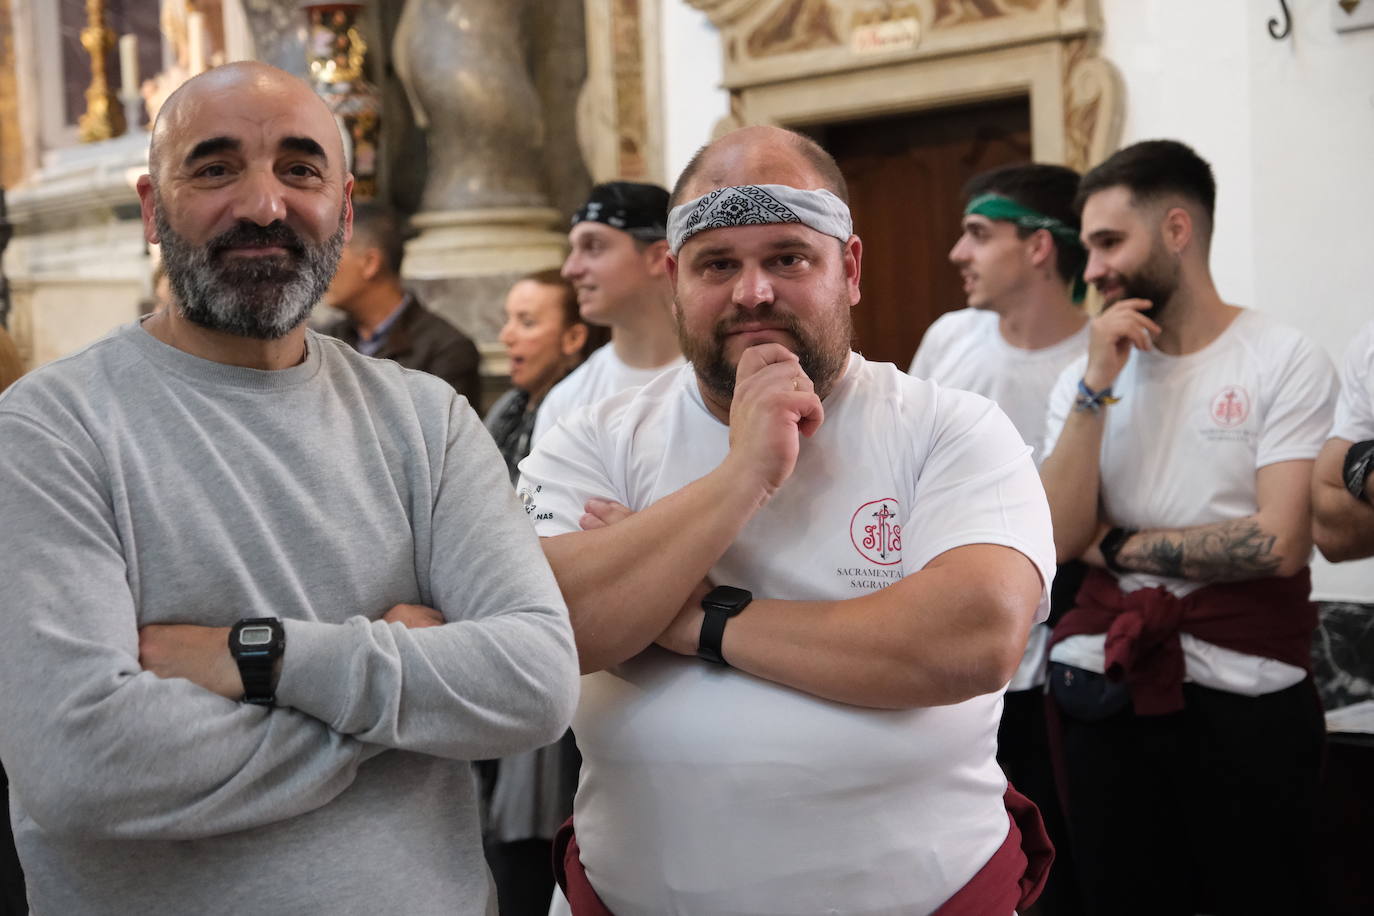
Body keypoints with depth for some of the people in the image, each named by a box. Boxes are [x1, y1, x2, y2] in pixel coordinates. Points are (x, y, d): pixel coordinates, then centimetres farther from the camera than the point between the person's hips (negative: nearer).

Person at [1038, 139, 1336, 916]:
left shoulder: (1287, 362, -8)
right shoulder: (1085, 376, 5)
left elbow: (1279, 543, -18)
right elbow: (1060, 538, -6)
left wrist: (1118, 544, -7)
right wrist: (1098, 384, -12)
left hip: (1246, 699, -4)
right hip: (1109, 691, 4)